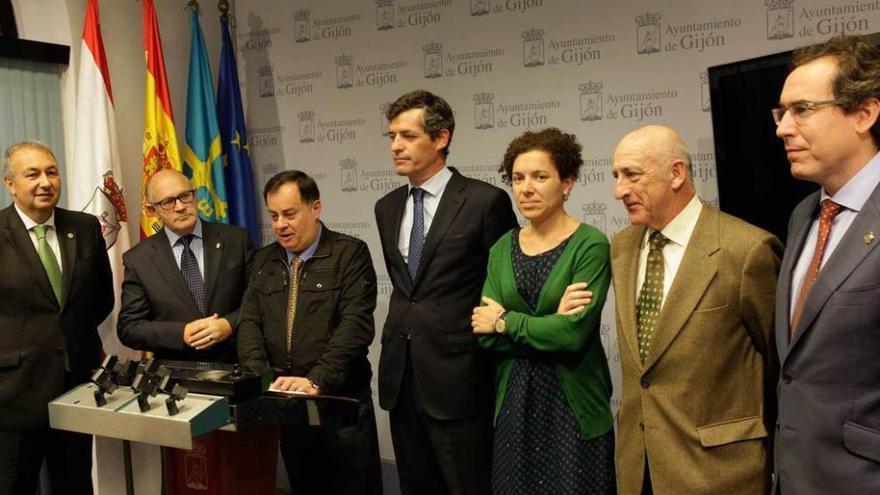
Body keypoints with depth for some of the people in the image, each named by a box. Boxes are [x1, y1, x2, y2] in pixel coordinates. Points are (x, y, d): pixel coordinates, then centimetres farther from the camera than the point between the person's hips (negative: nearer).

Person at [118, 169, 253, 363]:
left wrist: (230, 324, -12)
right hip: (174, 370, 0)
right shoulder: (138, 260, 4)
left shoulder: (236, 239, 3)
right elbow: (128, 327, 3)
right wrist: (182, 334, -10)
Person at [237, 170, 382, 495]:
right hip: (285, 400, 5)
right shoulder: (264, 260, 11)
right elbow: (249, 321, 6)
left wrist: (316, 381, -25)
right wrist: (259, 377, -11)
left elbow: (355, 324, -16)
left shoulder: (350, 254, -7)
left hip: (341, 399, -4)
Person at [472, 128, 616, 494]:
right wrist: (549, 326, -18)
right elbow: (484, 334, -4)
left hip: (572, 405, -4)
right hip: (513, 402, 5)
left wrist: (505, 321, -10)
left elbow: (573, 333, -21)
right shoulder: (502, 249, 4)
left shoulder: (590, 245, -11)